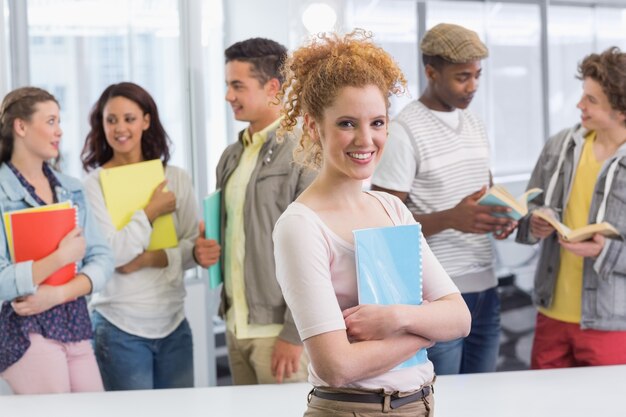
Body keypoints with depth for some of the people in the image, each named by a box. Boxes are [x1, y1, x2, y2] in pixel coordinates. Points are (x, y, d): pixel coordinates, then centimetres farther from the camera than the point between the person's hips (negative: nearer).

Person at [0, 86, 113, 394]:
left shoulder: (70, 189, 10)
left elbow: (102, 259, 4)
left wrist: (60, 293, -12)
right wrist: (63, 256, -16)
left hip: (76, 331, 6)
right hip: (26, 334, -6)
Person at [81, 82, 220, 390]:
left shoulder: (176, 178, 5)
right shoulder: (94, 184, -5)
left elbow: (191, 245, 3)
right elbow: (108, 255, -12)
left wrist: (151, 259, -13)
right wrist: (151, 212, -12)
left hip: (173, 324, 4)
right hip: (120, 329, -4)